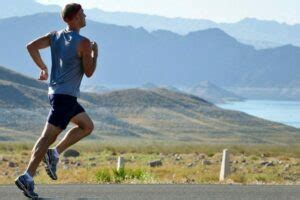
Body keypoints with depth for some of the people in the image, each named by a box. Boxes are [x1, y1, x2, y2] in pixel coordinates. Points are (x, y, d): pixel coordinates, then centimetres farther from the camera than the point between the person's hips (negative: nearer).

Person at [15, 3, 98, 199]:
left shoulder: (55, 36, 8)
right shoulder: (83, 43, -12)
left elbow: (31, 47, 1)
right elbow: (89, 72, -8)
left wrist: (43, 68, 12)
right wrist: (95, 53, 7)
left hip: (56, 92, 9)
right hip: (66, 95, -9)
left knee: (87, 126, 20)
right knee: (49, 136, -11)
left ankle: (54, 153, 8)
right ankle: (28, 177, -15)